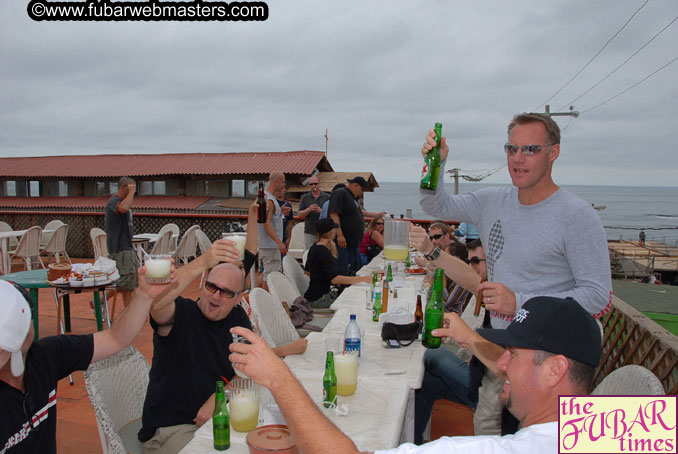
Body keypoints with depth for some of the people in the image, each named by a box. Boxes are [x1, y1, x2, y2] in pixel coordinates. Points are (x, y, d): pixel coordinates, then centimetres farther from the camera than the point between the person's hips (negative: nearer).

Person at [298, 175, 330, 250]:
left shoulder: (327, 197, 6)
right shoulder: (305, 197, 9)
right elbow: (300, 214, 4)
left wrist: (321, 211, -14)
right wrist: (309, 209, -14)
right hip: (309, 232, 1)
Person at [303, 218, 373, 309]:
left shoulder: (314, 247, 11)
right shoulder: (323, 252, -19)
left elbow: (308, 271, 23)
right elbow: (334, 279, -27)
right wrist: (363, 279, -27)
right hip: (318, 299, -10)